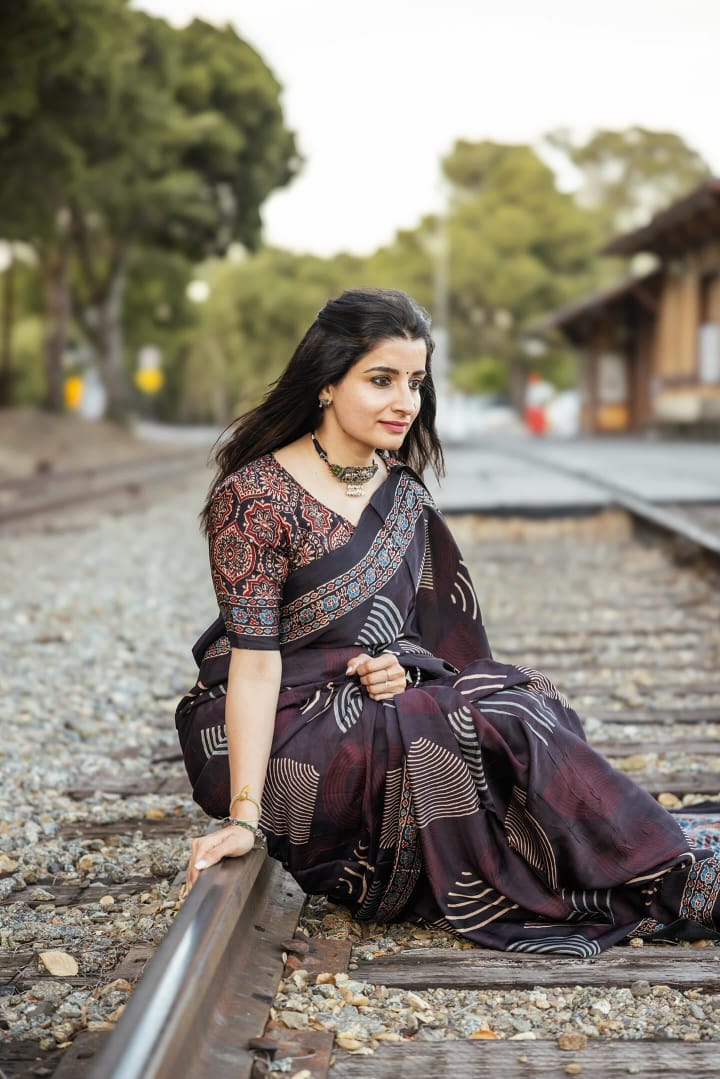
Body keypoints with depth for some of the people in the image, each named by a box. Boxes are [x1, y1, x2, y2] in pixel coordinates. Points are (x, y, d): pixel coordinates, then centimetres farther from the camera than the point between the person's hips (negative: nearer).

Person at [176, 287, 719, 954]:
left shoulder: (401, 492, 6)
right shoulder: (255, 497, -16)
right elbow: (256, 661, -21)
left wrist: (397, 665, -10)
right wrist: (245, 817, -28)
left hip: (368, 703, 7)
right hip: (277, 733, -7)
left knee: (520, 697, -18)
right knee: (487, 728, -23)